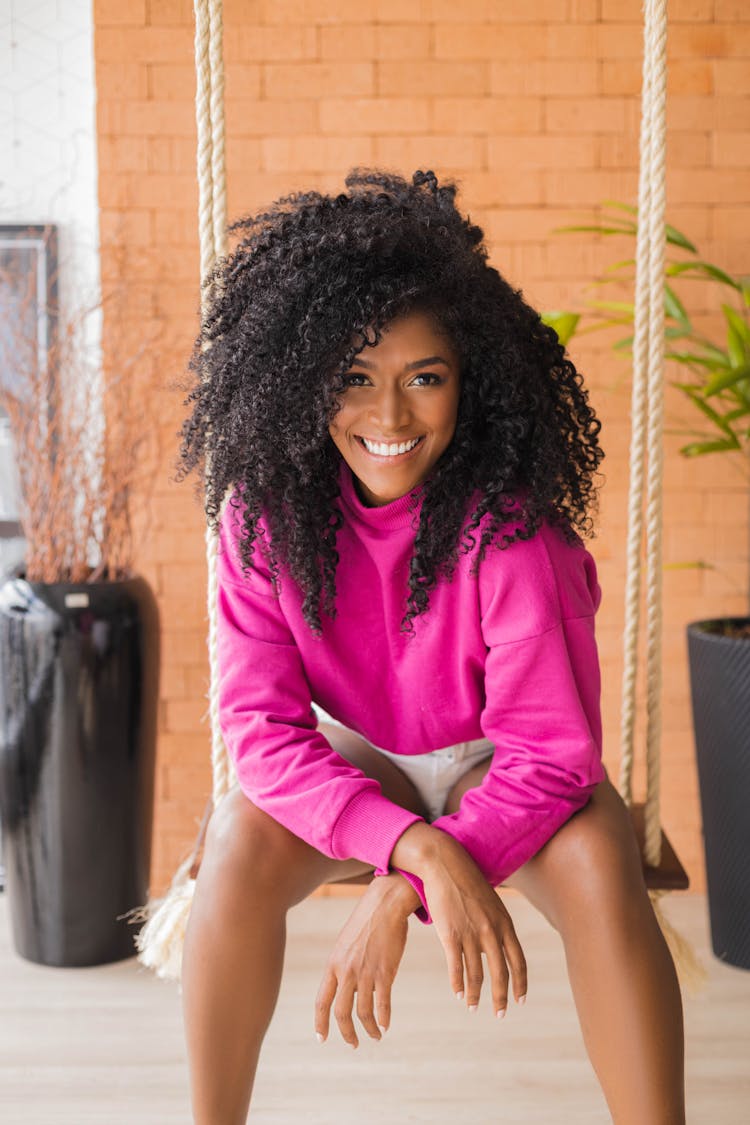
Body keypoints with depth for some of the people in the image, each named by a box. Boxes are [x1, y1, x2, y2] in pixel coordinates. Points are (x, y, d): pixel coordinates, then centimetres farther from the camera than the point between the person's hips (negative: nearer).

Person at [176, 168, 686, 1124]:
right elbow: (261, 723, -21)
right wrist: (419, 848, -36)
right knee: (239, 844, -28)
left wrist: (395, 895, -33)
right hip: (352, 761, 2)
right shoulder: (267, 509, -19)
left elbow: (552, 753, -24)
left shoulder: (511, 526, -27)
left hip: (501, 764, -1)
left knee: (598, 864, -31)